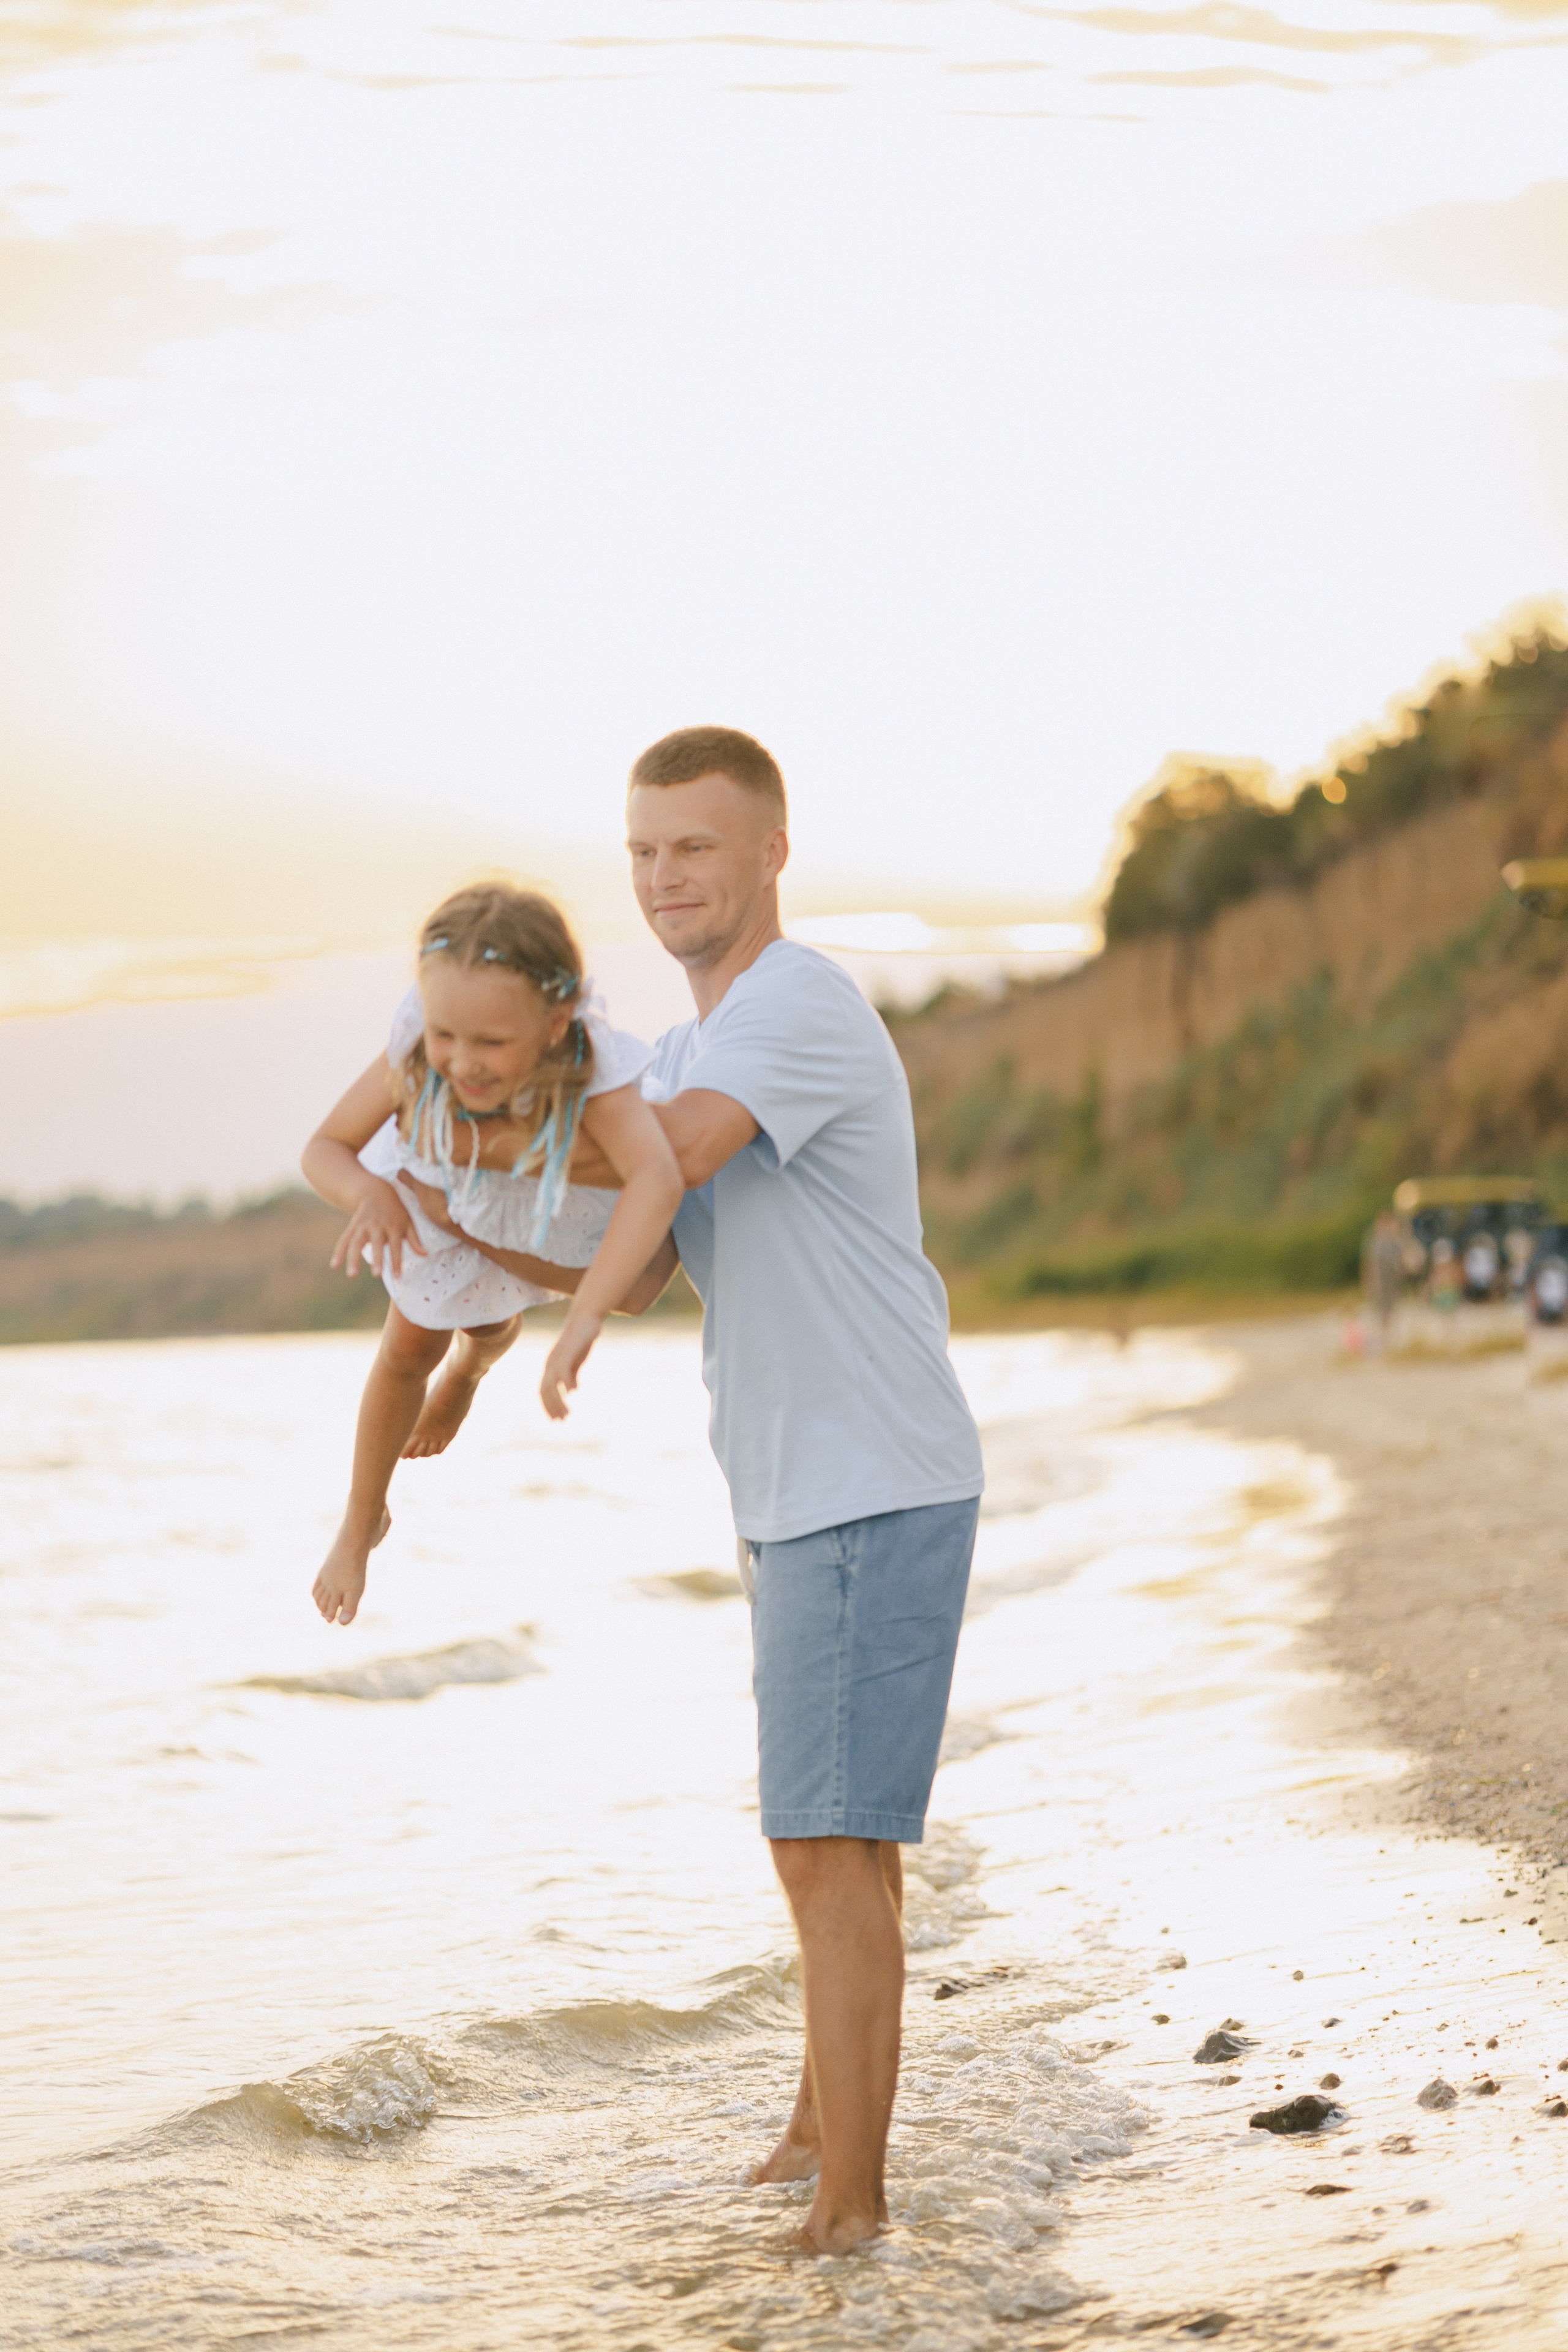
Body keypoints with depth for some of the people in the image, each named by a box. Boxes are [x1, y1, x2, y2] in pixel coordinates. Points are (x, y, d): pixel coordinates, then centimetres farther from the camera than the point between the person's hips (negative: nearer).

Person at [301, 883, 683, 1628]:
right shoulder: (414, 1061, -44)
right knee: (410, 1350, 21)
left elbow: (658, 1181, -69)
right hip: (434, 1188, 0)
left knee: (488, 1324, 30)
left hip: (556, 1198, 0)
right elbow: (324, 1149, -29)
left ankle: (471, 1367, 70)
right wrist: (369, 1195, -52)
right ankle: (363, 1523, 48)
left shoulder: (593, 1073, -52)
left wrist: (583, 1321, -78)